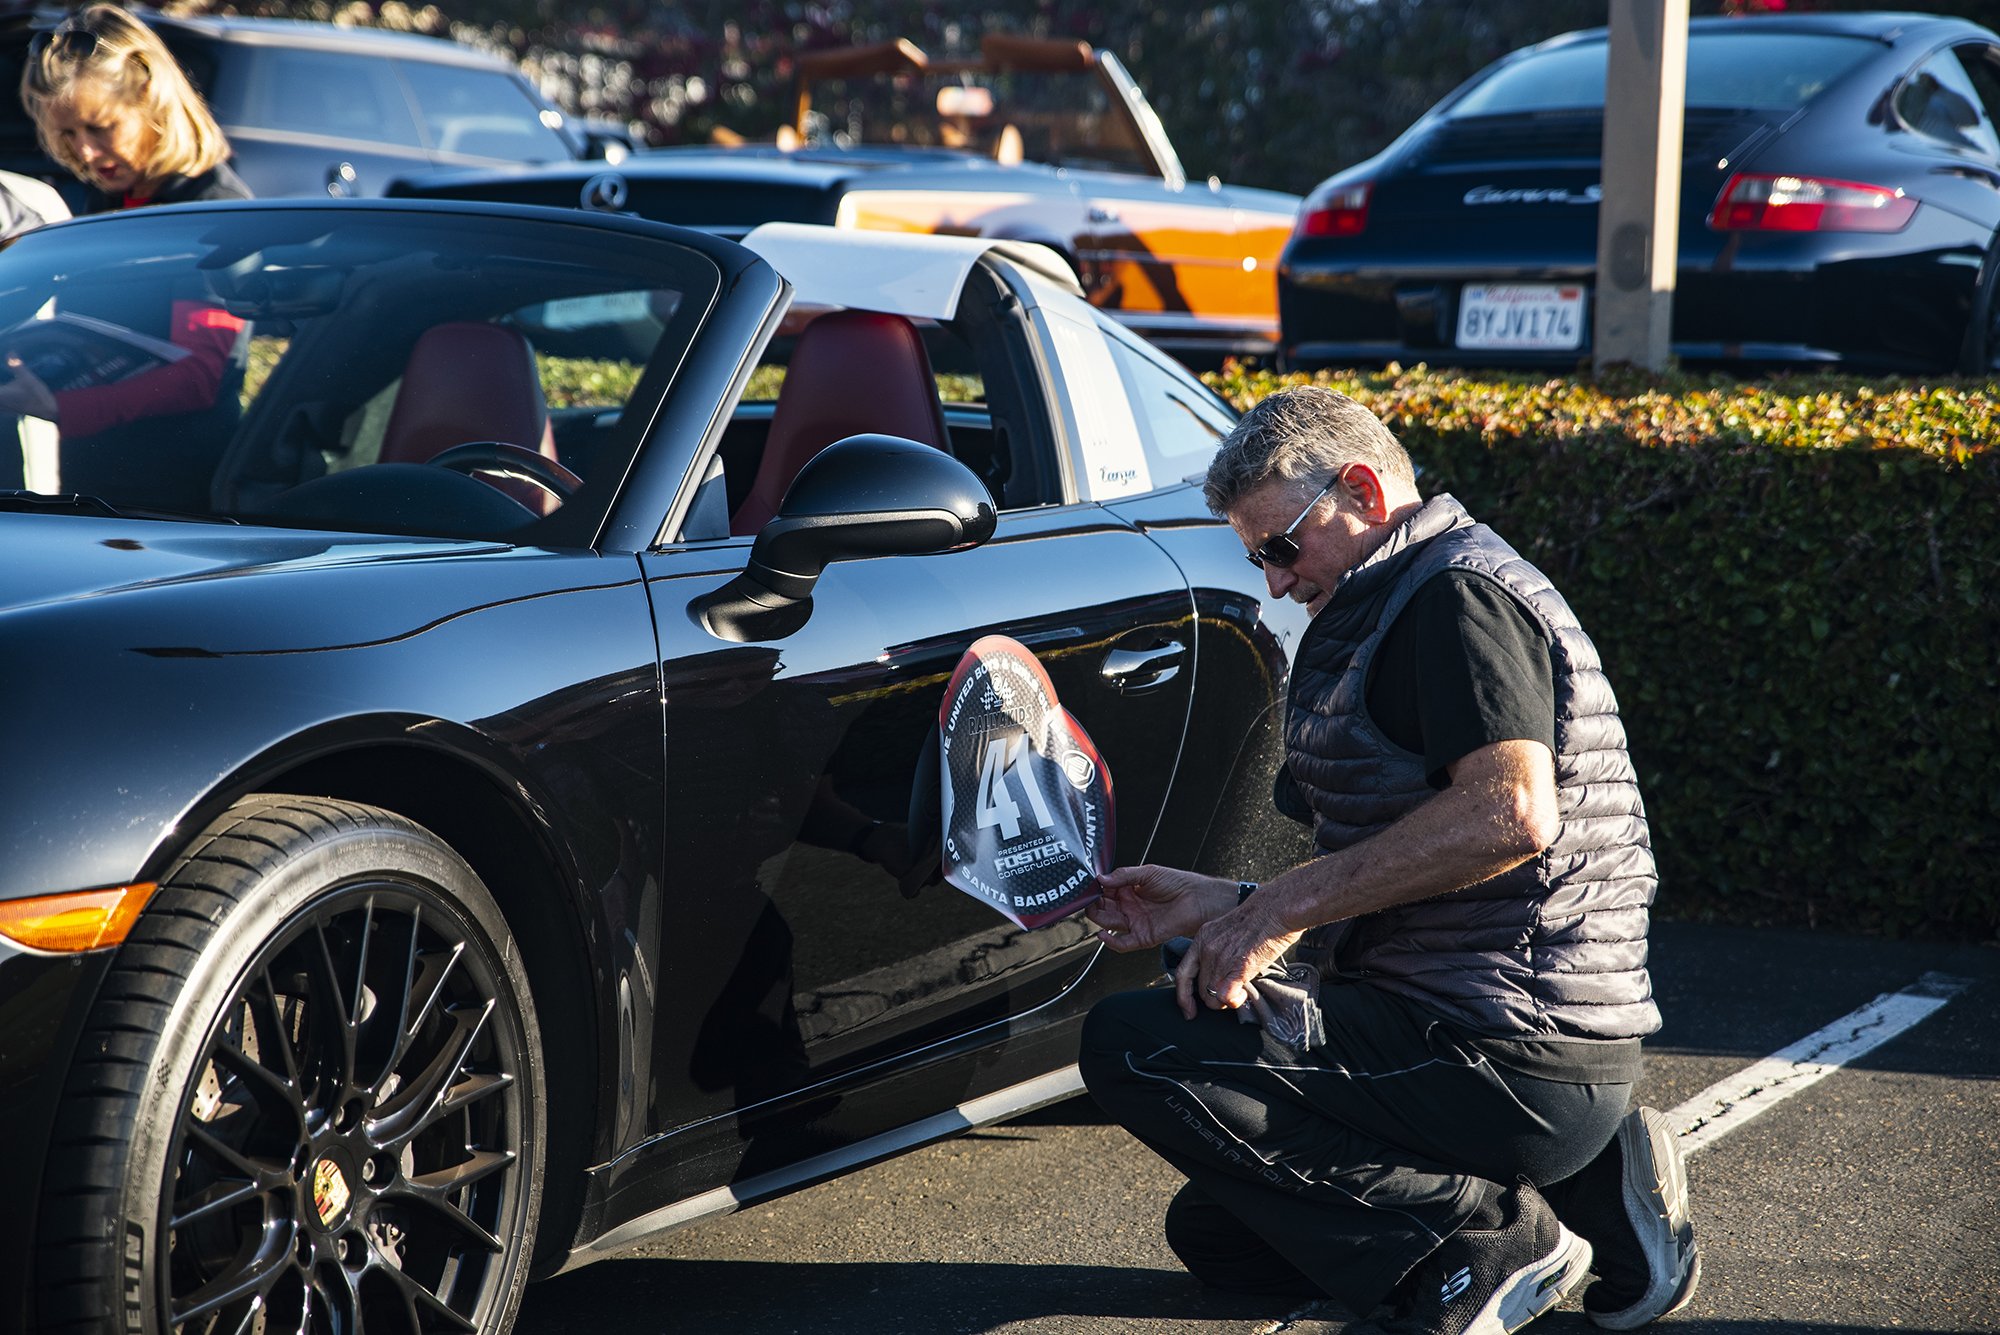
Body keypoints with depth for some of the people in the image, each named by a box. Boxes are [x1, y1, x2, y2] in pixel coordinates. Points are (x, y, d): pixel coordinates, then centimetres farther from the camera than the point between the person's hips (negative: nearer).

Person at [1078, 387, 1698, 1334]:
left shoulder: (1460, 592, -13)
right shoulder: (1398, 607, 21)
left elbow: (1511, 814, -29)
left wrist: (1292, 902, -21)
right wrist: (1224, 907, 16)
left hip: (1507, 1055, -11)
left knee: (1131, 1044, -14)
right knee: (1212, 1231, 22)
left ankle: (1489, 1238, -13)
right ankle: (1585, 1195, 9)